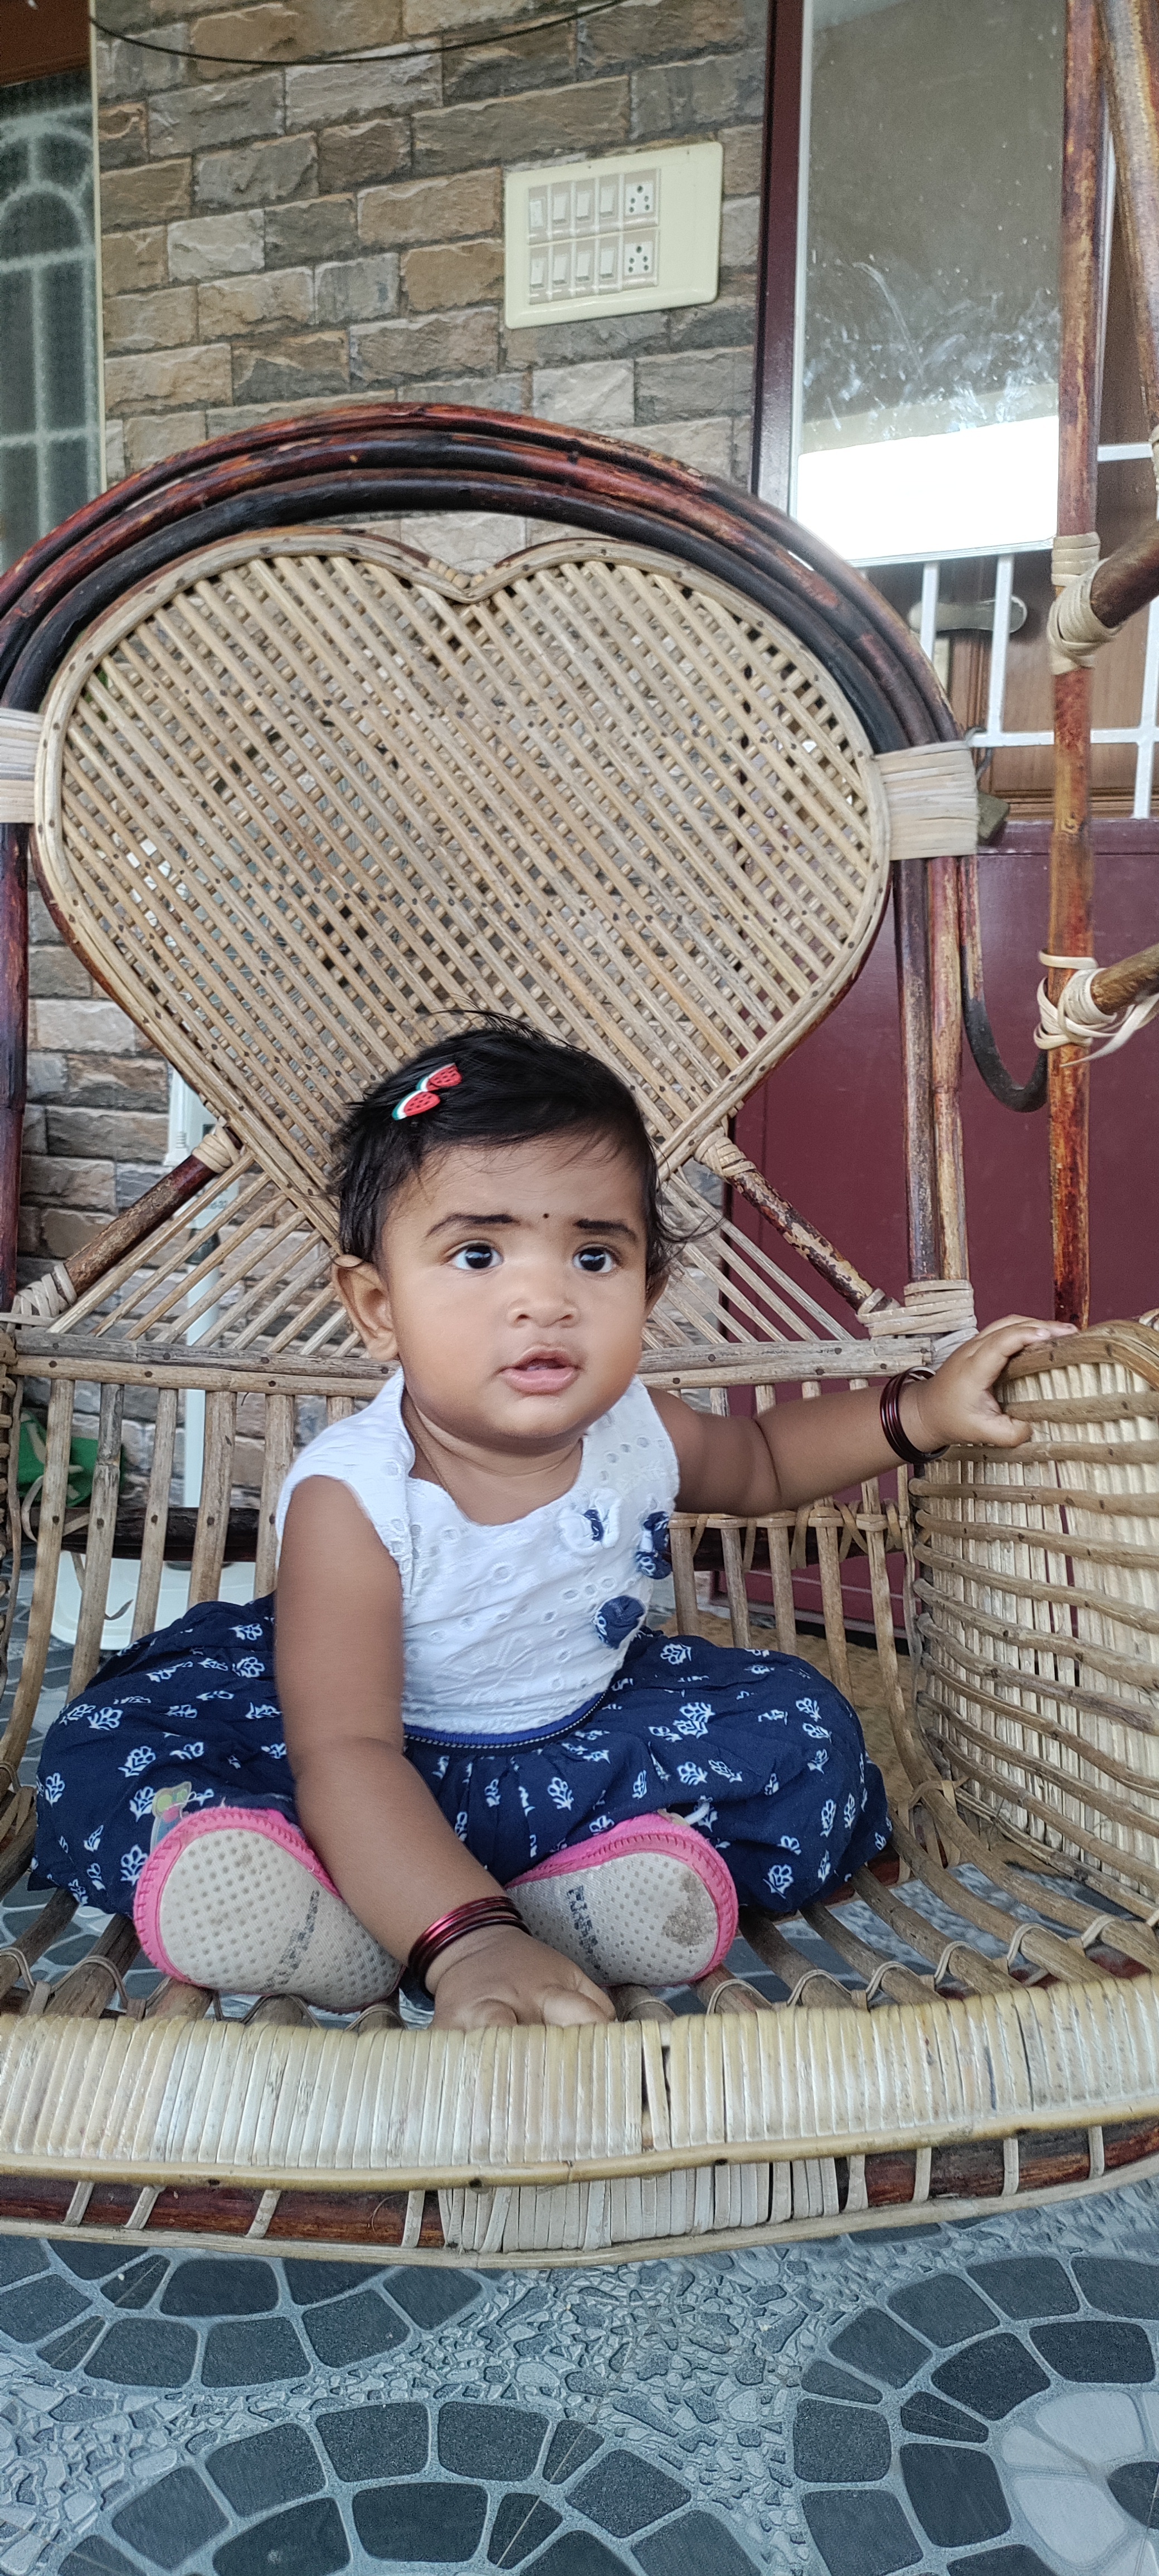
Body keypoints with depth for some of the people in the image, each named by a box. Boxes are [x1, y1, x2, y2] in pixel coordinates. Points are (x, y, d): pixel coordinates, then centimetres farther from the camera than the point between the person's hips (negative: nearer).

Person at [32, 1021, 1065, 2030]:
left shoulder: (636, 1433, -16)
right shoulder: (352, 1496, -32)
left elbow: (758, 1460, 9)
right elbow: (344, 1755, -37)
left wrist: (918, 1409, -5)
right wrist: (466, 1942, -52)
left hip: (579, 1733, 4)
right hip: (399, 1764, -3)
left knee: (805, 1736, -13)